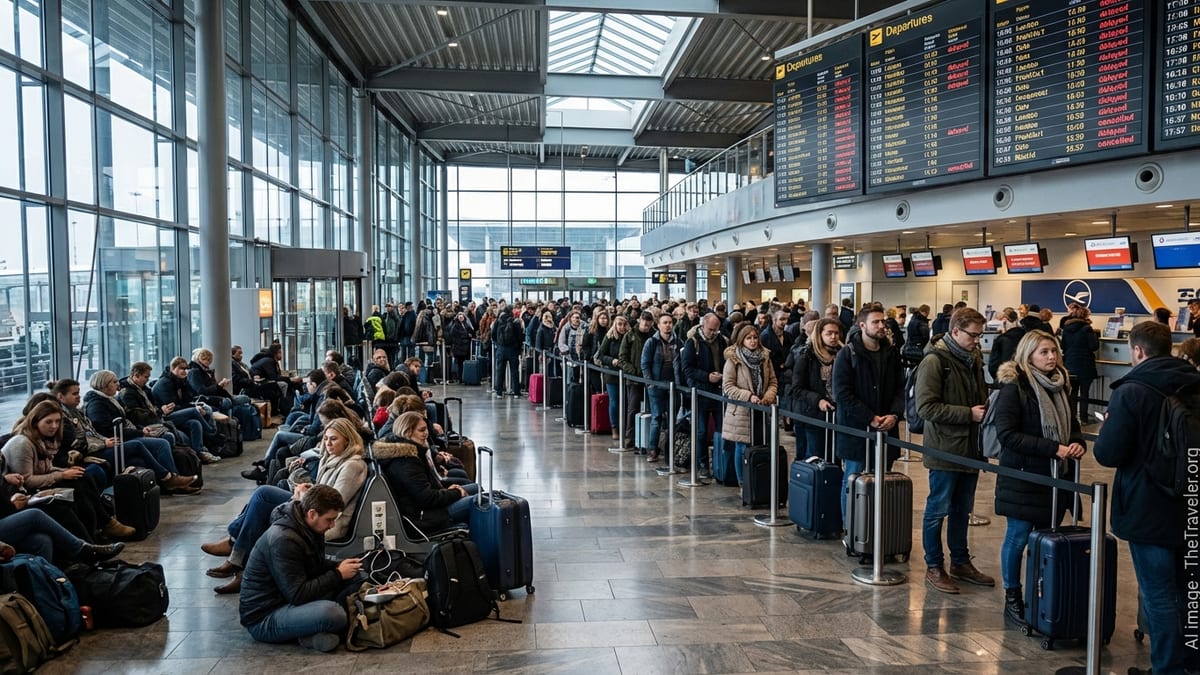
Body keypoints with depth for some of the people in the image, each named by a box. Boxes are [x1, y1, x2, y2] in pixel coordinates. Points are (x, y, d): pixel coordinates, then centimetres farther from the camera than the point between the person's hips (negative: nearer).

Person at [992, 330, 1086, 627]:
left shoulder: (1059, 385, 9)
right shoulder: (1013, 387, -13)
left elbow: (1072, 424, 20)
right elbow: (1007, 434, -18)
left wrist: (1078, 443, -3)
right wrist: (1052, 448, -22)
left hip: (1055, 478, 7)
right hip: (1023, 477, -6)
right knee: (1018, 537, 3)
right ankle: (1012, 600, 16)